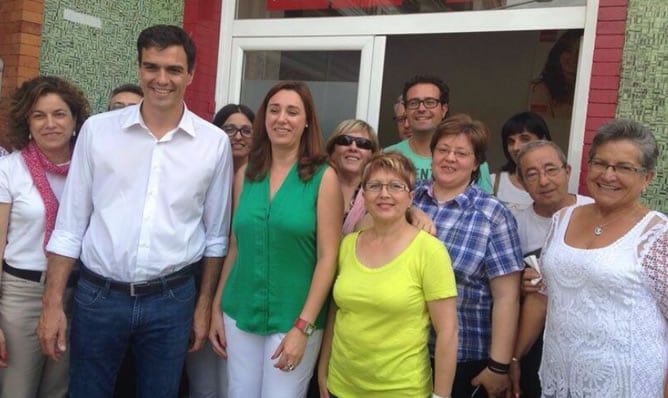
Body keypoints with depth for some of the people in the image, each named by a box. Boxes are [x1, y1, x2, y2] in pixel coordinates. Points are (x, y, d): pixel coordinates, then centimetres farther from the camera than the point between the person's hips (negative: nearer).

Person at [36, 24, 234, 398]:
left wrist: (204, 306, 5)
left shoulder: (215, 143, -3)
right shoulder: (97, 129, -3)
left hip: (171, 299, 0)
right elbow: (70, 225, 1)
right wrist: (53, 304, -1)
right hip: (97, 295, 1)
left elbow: (216, 235, 4)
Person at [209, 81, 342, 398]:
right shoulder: (245, 174, 4)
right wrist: (216, 307, 7)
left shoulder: (324, 177, -7)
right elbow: (235, 247, 8)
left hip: (293, 318, -3)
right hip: (240, 313, 3)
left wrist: (302, 327, -13)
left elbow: (328, 257, -10)